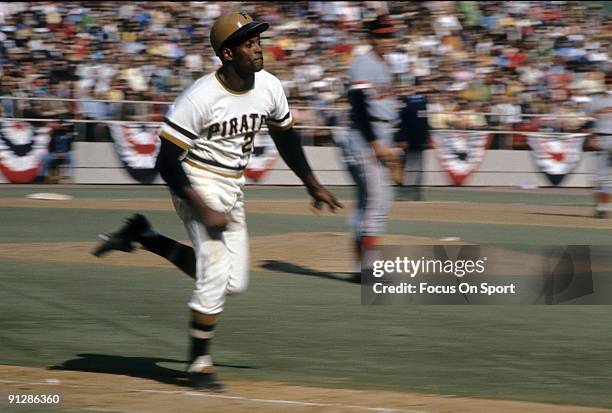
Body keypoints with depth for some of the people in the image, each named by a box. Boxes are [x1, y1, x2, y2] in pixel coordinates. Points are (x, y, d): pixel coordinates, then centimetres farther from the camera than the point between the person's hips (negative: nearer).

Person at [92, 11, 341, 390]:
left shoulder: (269, 87, -5)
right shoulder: (201, 98, -24)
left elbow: (286, 136, 15)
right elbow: (167, 162, -22)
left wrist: (312, 185, 19)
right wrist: (204, 211, -25)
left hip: (233, 188, 7)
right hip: (199, 185, -7)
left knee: (234, 282, 8)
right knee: (215, 276, -12)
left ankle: (144, 236, 20)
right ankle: (200, 364, 7)